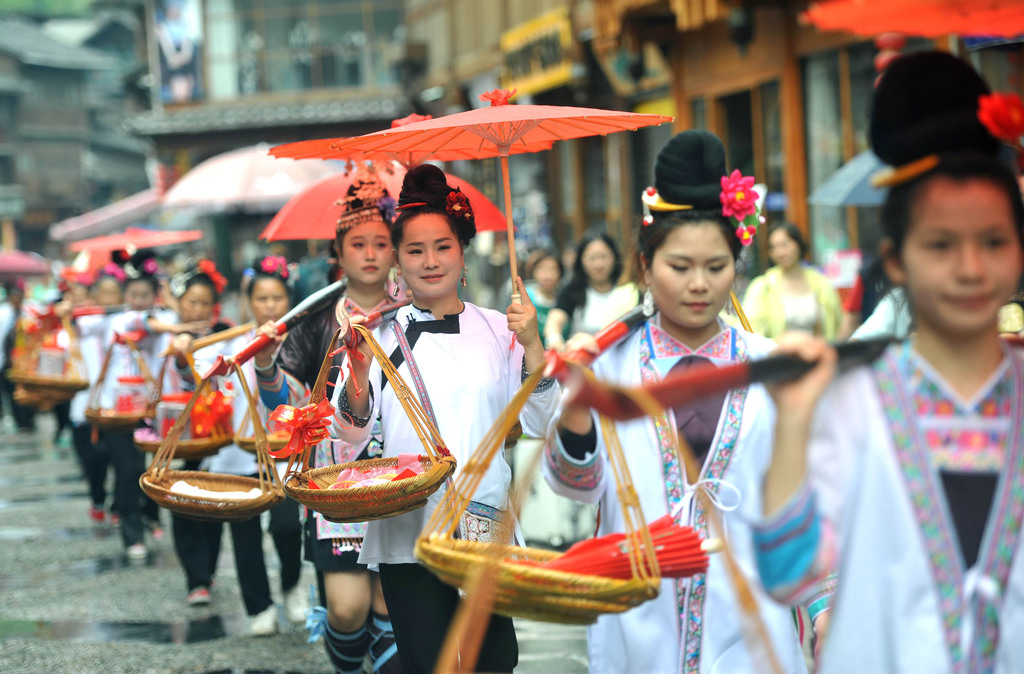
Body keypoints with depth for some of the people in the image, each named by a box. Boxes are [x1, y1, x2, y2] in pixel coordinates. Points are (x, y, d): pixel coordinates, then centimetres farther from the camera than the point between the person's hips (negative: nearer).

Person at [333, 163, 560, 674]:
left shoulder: (498, 329, 7)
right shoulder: (382, 333, 5)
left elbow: (538, 423, 1)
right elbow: (350, 436, 0)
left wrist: (532, 347, -10)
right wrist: (358, 386, -19)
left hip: (485, 520, 1)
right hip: (408, 528, -1)